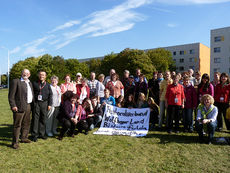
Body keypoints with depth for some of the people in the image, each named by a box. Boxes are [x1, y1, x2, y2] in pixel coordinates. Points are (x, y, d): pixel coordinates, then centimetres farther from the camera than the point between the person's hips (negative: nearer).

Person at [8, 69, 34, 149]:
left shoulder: (30, 83, 18)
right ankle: (15, 142, 7)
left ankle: (24, 138, 30)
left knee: (26, 123, 16)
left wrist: (31, 104, 15)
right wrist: (13, 105, -16)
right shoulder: (15, 81, -5)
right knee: (17, 125, -2)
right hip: (19, 107, -7)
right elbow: (11, 95, -10)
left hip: (28, 106, 8)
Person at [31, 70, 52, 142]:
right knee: (35, 119, -1)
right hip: (36, 103, -2)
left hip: (44, 103, 2)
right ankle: (34, 135, 8)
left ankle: (42, 133, 19)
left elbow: (50, 95, 9)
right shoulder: (34, 83, 6)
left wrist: (49, 104, 2)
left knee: (43, 119, 8)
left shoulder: (47, 85, 9)